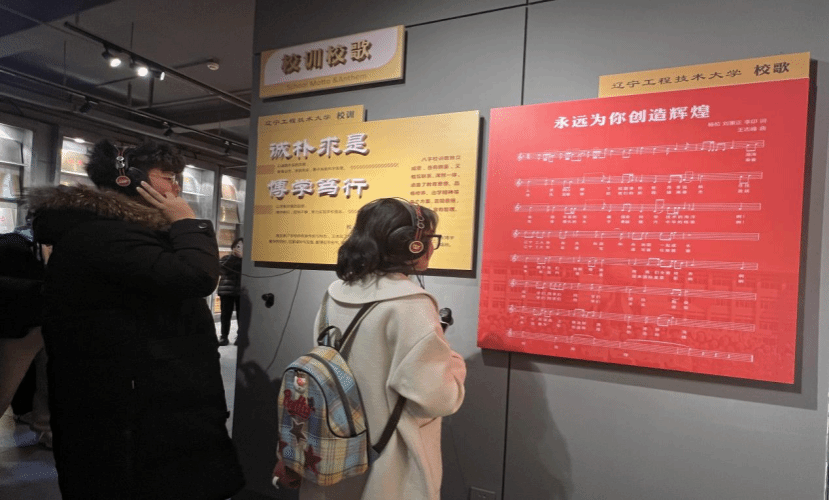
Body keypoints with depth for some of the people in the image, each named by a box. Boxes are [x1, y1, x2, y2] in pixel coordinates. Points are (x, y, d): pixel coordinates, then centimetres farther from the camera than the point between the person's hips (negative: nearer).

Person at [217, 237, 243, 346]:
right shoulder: (226, 258, 10)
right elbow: (222, 269, -8)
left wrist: (242, 257, -10)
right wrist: (232, 256, -10)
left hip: (241, 291, -1)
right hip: (226, 291, 1)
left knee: (241, 315, -2)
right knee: (225, 314, 3)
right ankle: (224, 336, 10)